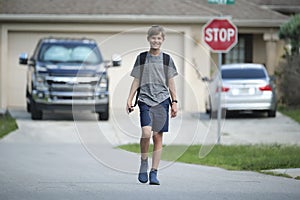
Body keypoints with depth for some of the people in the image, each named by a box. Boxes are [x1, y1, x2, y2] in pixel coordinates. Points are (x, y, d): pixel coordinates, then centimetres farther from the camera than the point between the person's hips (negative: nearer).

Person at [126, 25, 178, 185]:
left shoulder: (167, 59, 9)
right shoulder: (141, 58, 8)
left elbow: (171, 83, 12)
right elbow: (136, 81, 11)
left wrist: (174, 102, 7)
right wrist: (129, 100, 5)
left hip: (162, 100, 1)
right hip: (145, 100, -1)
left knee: (158, 136, -1)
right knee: (146, 132, -20)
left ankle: (154, 172, 4)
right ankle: (144, 162, 3)